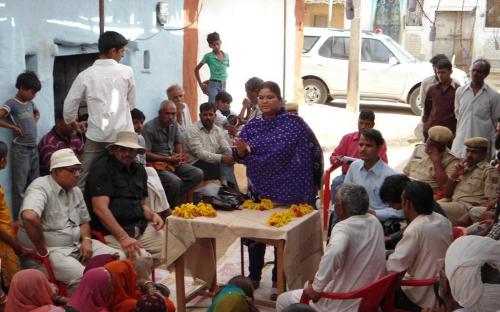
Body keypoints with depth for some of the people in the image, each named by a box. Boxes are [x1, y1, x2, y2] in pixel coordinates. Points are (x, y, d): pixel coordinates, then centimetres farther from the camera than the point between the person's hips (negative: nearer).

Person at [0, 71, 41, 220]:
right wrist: (14, 127, -15)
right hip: (21, 149, -8)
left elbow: (37, 113, 33)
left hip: (34, 148, 8)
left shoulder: (30, 103, 11)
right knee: (20, 187, -5)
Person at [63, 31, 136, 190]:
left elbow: (69, 105, 2)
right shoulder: (126, 72, -2)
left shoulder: (85, 75, 0)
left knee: (84, 180, 8)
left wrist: (74, 123, 22)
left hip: (95, 135, 1)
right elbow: (131, 104, 8)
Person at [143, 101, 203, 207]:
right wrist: (167, 159, -18)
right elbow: (146, 154, -16)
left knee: (198, 174, -11)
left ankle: (173, 198, -11)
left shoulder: (174, 125, 9)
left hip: (173, 162, 8)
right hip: (157, 164, -8)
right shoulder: (149, 127, -13)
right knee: (175, 181, -33)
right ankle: (172, 207, -6)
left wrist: (179, 156, 2)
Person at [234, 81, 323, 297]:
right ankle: (254, 276, 25)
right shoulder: (253, 126, 2)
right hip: (259, 190, 3)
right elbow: (240, 157, 4)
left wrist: (313, 183, -4)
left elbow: (314, 151, -5)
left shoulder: (294, 123, -9)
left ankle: (279, 280, 22)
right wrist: (240, 149, -19)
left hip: (287, 190, -3)